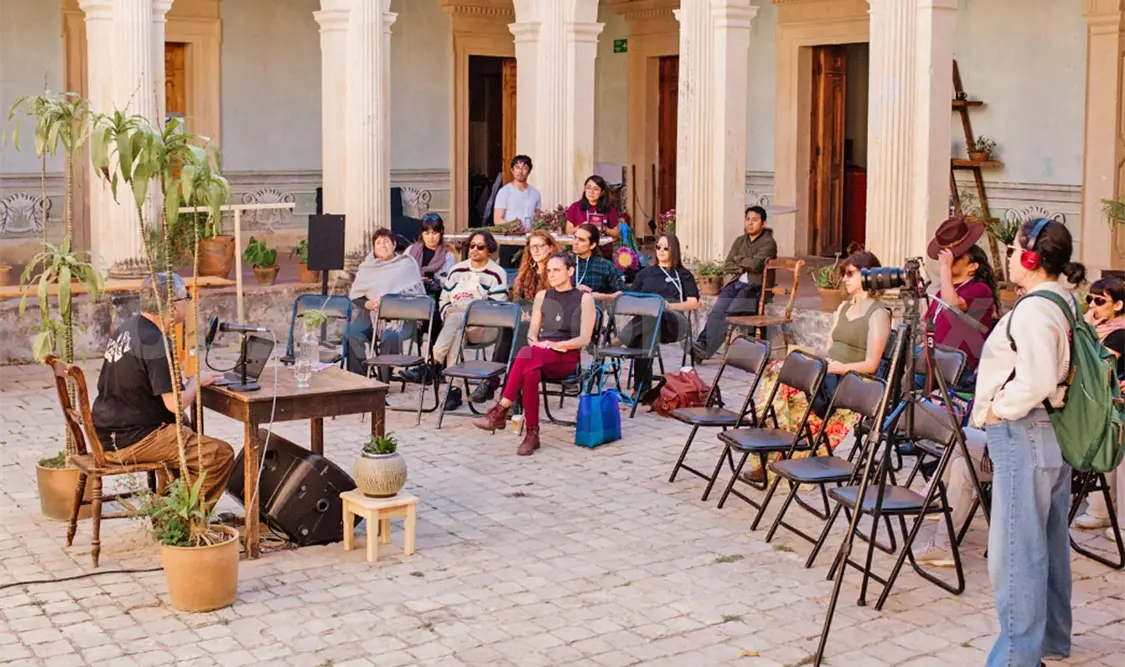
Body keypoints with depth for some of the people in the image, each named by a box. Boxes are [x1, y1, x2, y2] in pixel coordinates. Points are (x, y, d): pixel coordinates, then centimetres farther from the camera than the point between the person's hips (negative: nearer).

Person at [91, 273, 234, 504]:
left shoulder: (127, 327, 7)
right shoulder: (156, 343, -21)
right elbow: (176, 403, -24)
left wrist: (193, 377, 8)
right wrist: (196, 380, -5)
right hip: (131, 441, -10)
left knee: (187, 433, 30)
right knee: (221, 455, -10)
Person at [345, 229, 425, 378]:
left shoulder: (407, 263, 12)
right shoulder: (367, 267, 20)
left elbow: (417, 292, 4)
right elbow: (354, 295, 14)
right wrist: (368, 304, -7)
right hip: (371, 314, 3)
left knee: (390, 336, -36)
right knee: (351, 333, -27)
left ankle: (383, 383, -25)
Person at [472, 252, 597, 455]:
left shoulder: (584, 299, 4)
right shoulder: (542, 296, 19)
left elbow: (584, 339, -4)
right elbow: (532, 333, 15)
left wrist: (554, 345, -16)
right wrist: (537, 343, -9)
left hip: (567, 358, -3)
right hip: (540, 355, 3)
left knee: (528, 355, -37)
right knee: (531, 372, -38)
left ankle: (501, 410, -37)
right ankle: (532, 434, -36)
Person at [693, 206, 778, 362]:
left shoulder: (768, 242, -1)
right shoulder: (740, 241, 18)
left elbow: (755, 264, -16)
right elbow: (727, 266, 11)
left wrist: (738, 259, 2)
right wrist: (743, 268, -7)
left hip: (754, 287, -6)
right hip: (736, 284, 6)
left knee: (729, 314, -26)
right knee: (716, 312, -20)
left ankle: (705, 349, -31)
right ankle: (701, 345, -33)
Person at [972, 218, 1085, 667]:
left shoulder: (1033, 310, -19)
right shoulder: (1065, 301, 12)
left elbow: (1036, 381, -30)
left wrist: (997, 409, -16)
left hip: (1023, 435, -10)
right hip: (1056, 434, 10)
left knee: (1015, 551, -6)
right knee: (1050, 543, 18)